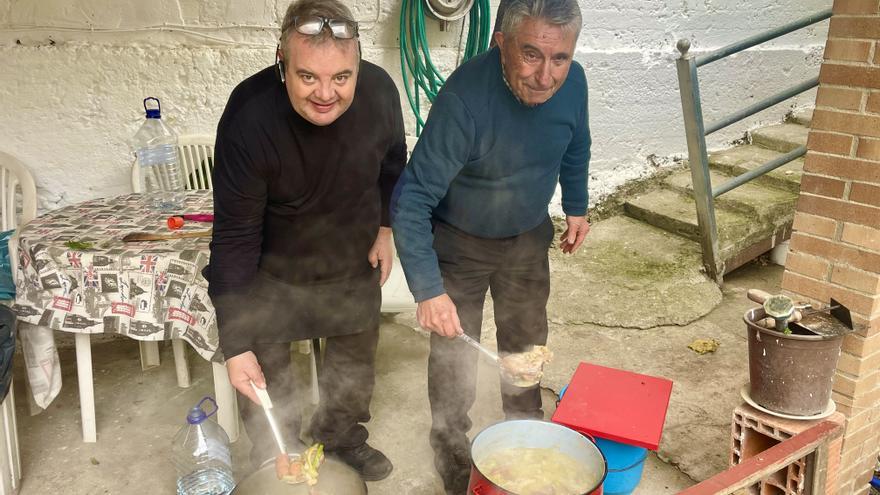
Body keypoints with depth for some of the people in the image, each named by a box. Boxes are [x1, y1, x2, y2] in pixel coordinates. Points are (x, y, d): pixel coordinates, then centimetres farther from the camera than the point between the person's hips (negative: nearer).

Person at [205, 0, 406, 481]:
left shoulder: (379, 91, -24)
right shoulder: (248, 119, -33)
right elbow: (234, 235, -28)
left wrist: (385, 228, 5)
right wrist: (235, 342, -27)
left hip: (356, 262, 4)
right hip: (274, 270, -3)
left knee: (356, 356, 20)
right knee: (263, 372, 9)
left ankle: (342, 437, 48)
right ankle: (275, 457, 38)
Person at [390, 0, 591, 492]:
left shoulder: (572, 82, -18)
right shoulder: (465, 97, -35)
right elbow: (412, 199, -32)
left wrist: (577, 207, 12)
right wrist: (428, 290, -35)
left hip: (529, 238, 5)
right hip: (460, 244, -5)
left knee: (527, 346, 21)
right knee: (455, 359, 3)